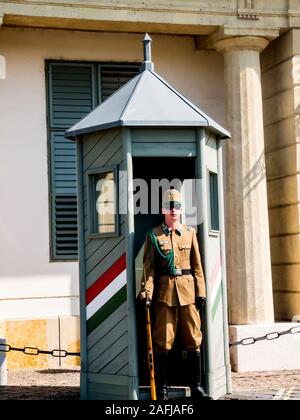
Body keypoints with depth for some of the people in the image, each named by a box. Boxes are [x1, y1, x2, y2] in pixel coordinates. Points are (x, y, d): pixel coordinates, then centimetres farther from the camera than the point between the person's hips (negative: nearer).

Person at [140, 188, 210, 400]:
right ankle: (162, 388, 10)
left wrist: (201, 292, 3)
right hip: (165, 292, -2)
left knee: (194, 339, 3)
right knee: (163, 341, 1)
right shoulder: (154, 235, 3)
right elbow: (149, 267, 0)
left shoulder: (190, 233, 10)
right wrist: (147, 292, -11)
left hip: (188, 290, 2)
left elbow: (197, 265, 9)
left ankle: (196, 386, 11)